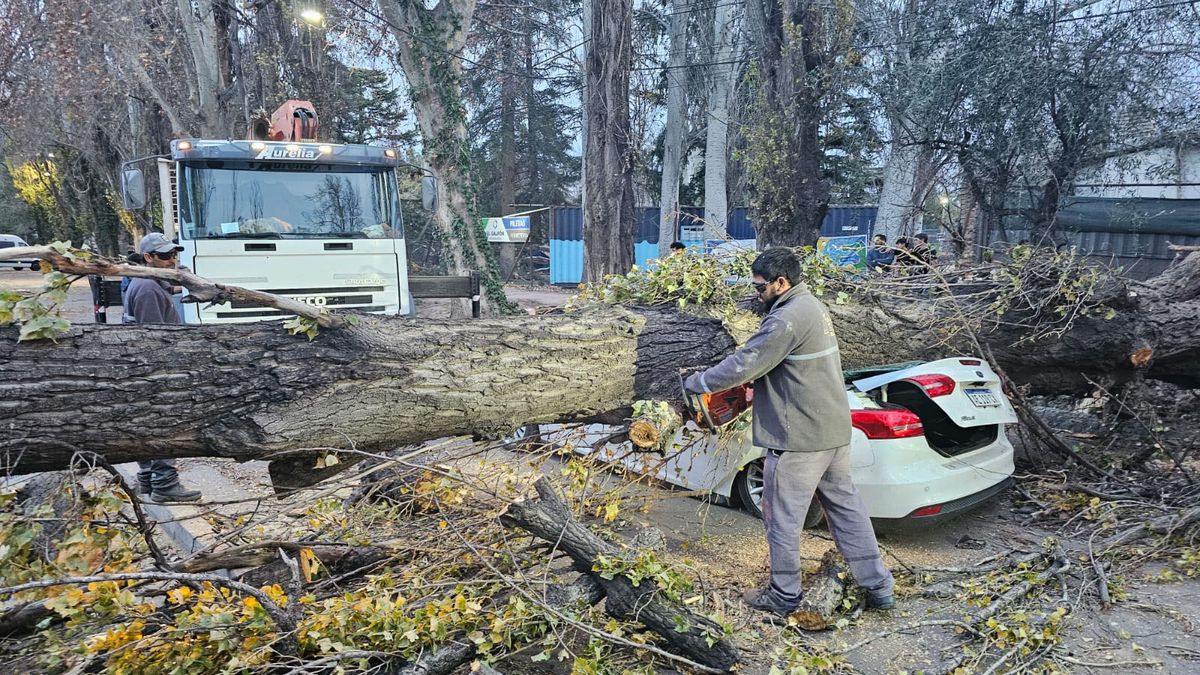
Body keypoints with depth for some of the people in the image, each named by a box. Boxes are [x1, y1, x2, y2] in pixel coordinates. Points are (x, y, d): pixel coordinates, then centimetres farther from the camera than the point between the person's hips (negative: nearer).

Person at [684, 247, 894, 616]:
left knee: (783, 516, 5)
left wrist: (696, 382, -8)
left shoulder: (787, 318, -21)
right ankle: (878, 588, 24)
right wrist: (758, 384, 7)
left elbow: (744, 365, -19)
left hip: (800, 437, -10)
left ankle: (784, 595, 19)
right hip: (835, 430, 10)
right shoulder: (814, 307, 12)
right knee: (846, 505, 17)